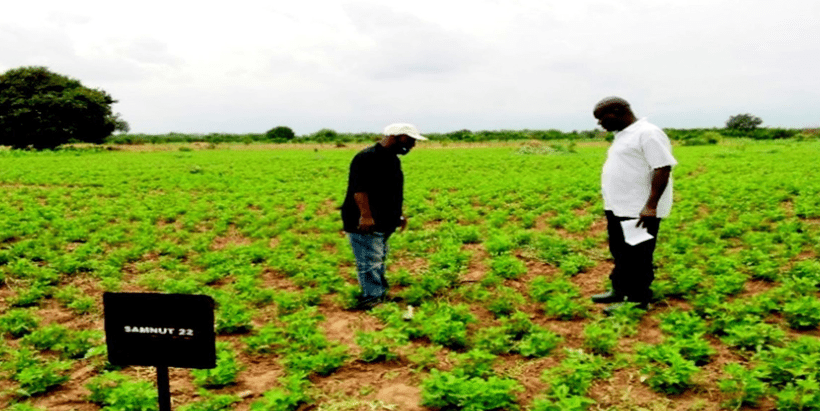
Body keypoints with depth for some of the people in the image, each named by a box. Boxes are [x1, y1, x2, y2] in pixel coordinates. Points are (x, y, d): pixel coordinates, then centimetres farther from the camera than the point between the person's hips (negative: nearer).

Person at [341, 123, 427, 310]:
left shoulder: (393, 159, 15)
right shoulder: (367, 158, -17)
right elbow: (359, 189, -26)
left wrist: (399, 214, 26)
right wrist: (365, 214, -33)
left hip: (383, 223, 10)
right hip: (365, 224, -10)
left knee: (378, 260, 19)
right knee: (370, 262, -8)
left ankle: (380, 293, 31)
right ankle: (373, 298, -2)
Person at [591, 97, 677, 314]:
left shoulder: (648, 134, -16)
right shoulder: (624, 135, 16)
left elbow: (663, 169, -22)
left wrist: (651, 206, -28)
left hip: (639, 212, -10)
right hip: (619, 209, 10)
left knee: (636, 257, -1)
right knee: (620, 254, 18)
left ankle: (638, 300, 10)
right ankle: (620, 290, 32)